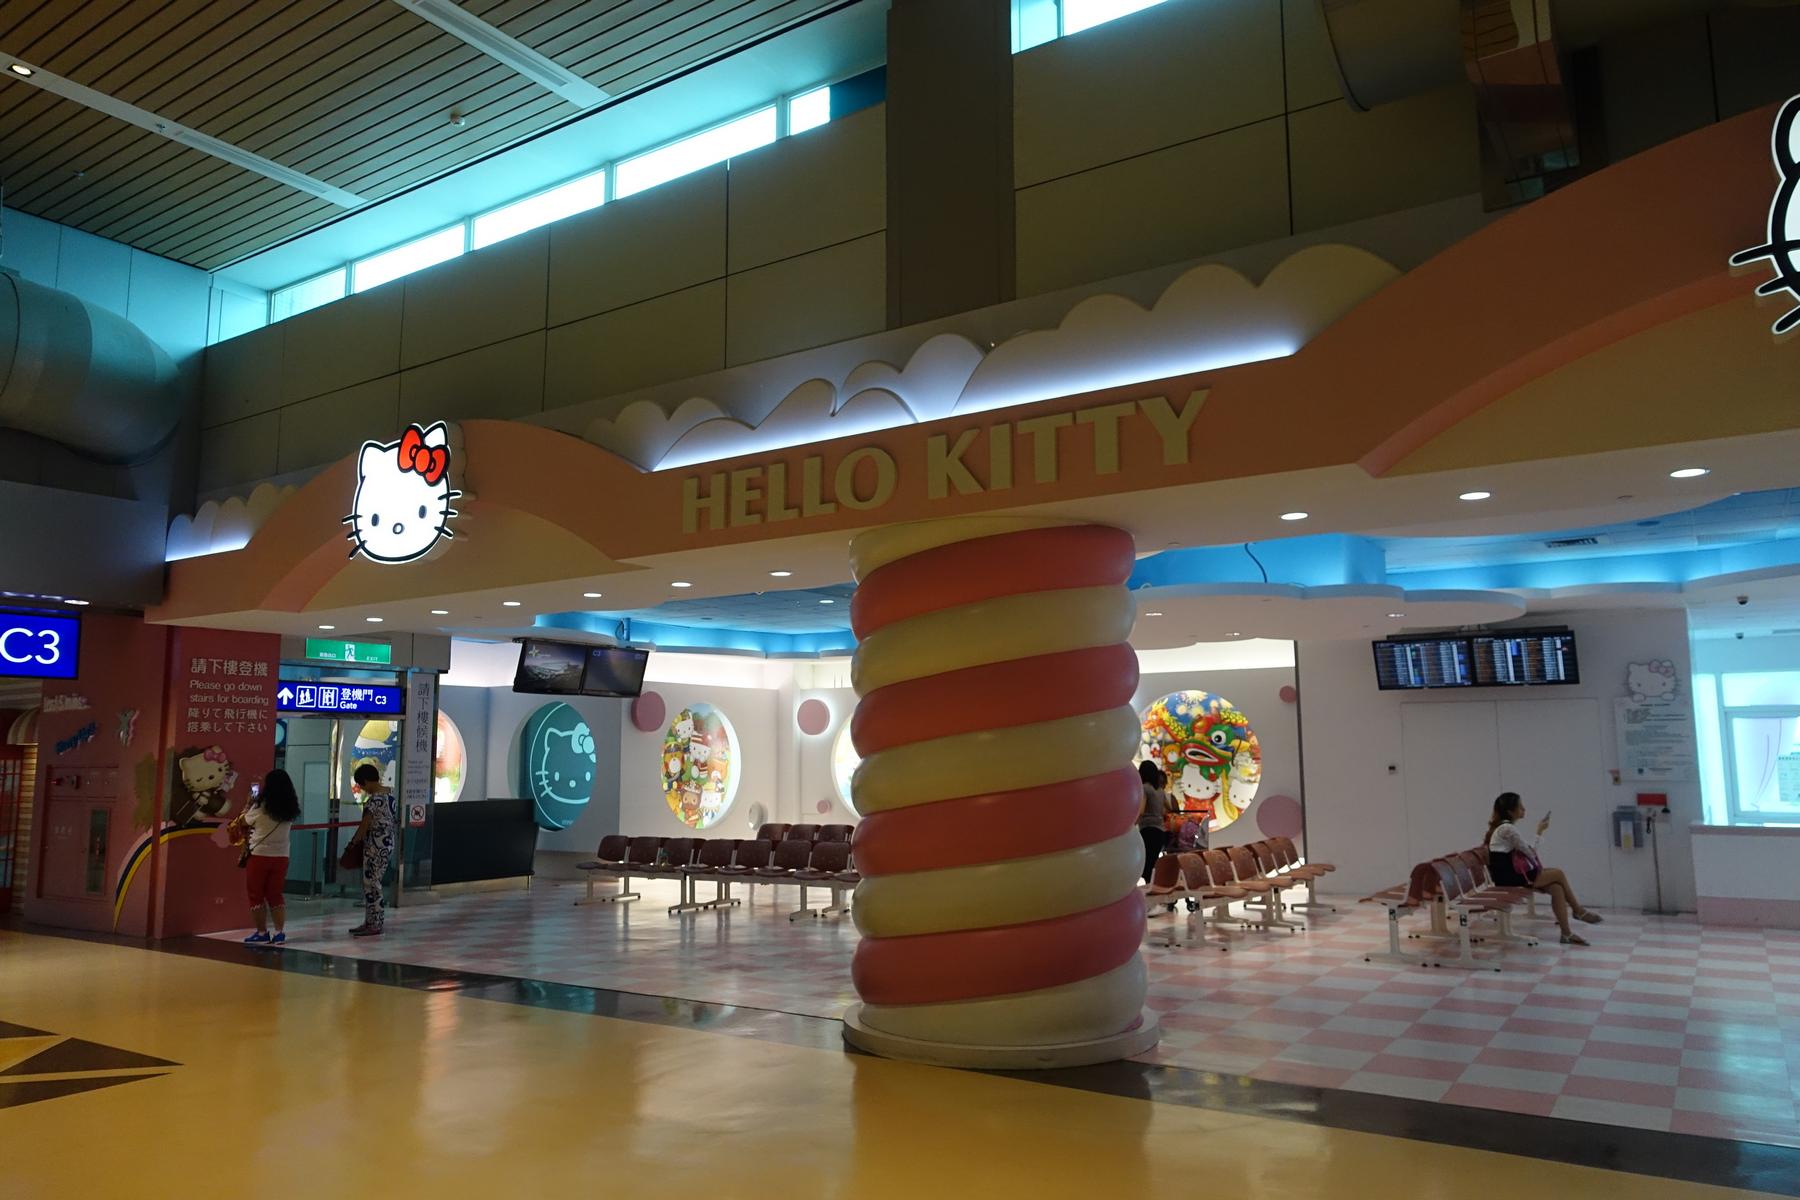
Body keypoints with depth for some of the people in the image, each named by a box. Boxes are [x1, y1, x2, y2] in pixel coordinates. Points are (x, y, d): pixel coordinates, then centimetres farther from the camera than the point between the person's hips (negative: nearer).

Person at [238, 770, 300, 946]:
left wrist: (246, 810, 22)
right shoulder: (290, 808, -1)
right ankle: (280, 932, 7)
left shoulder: (260, 806, -13)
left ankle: (262, 933, 12)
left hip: (259, 855, -4)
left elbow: (243, 823, 3)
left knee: (256, 895, 9)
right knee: (275, 894, 13)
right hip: (281, 856, 4)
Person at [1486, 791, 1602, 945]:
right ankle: (1579, 911, 19)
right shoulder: (1507, 828, -19)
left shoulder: (1507, 827, 13)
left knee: (1556, 888, -4)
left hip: (1512, 873, 9)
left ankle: (1566, 933, -3)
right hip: (1510, 877, -9)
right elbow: (1529, 850, -13)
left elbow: (1524, 850, 11)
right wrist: (1539, 832, -1)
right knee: (1558, 874, -3)